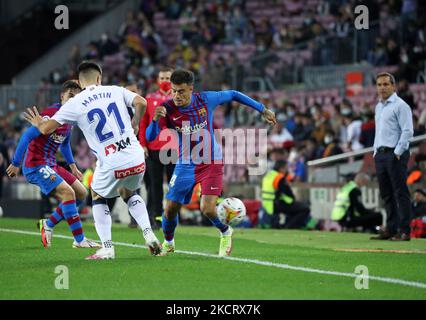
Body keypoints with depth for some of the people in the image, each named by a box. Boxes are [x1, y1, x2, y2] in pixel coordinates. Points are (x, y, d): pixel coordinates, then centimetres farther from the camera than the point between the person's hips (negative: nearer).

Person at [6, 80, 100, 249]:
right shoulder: (51, 114, -19)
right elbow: (27, 136, -20)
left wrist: (72, 165, 20)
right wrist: (15, 164, -19)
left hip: (50, 165, 10)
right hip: (35, 165, -10)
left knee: (81, 193, 9)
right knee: (67, 192, -22)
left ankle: (48, 224, 17)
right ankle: (79, 240, -17)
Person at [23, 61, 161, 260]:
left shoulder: (75, 103, 0)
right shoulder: (116, 91, 8)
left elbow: (46, 129, 3)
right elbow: (141, 103, -2)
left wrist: (38, 123, 27)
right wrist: (135, 123, 17)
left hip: (111, 164, -3)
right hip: (136, 158, 3)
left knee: (98, 198, 24)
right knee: (129, 193, 31)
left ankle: (107, 248, 12)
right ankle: (148, 234, 14)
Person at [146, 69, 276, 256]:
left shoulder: (205, 100, -15)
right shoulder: (168, 109, -15)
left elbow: (233, 95, 1)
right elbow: (150, 137, -20)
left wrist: (262, 110, 7)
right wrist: (155, 119, -42)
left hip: (211, 163, -2)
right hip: (185, 164, 2)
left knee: (207, 208, -17)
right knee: (170, 209, 1)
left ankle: (225, 233, 16)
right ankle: (168, 243, 32)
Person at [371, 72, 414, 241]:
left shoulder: (400, 106, -8)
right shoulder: (378, 107, 18)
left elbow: (407, 131, -14)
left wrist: (397, 153, -16)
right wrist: (376, 151, 17)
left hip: (395, 154, -8)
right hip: (380, 154, 8)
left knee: (400, 193, -8)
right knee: (386, 194, 9)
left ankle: (404, 231, -8)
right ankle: (390, 230, 13)